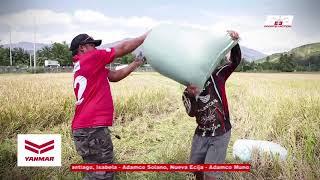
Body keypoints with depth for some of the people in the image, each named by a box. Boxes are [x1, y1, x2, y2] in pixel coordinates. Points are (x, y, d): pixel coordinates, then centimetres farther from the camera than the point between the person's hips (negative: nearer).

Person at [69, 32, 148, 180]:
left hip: (84, 128, 10)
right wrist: (146, 36, 15)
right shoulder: (91, 58, -4)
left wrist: (138, 62, 21)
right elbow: (123, 48, 2)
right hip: (93, 128, -10)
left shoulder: (88, 67, 21)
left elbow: (116, 76, 21)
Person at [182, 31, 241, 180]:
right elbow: (192, 113, -17)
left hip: (220, 134, -4)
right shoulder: (187, 93, -4)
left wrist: (234, 42, -33)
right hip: (201, 134, 4)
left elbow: (235, 61, -15)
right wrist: (194, 95, -36)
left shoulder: (216, 76, -9)